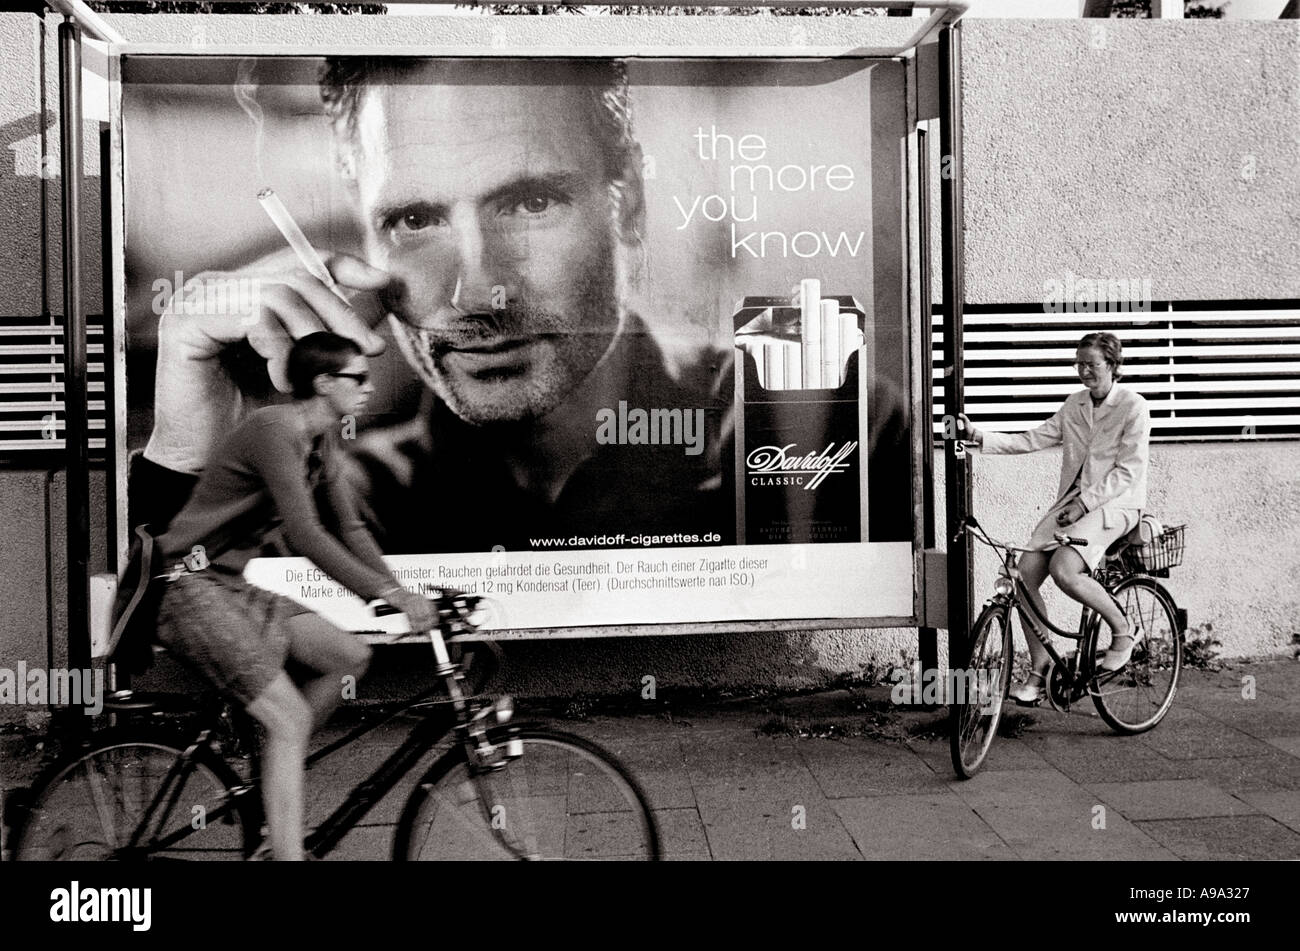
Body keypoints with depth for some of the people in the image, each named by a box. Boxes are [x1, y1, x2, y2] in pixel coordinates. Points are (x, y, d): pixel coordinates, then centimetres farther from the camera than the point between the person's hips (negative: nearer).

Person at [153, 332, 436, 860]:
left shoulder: (322, 441, 10)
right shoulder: (273, 428, -19)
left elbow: (349, 530, 10)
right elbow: (305, 535, -27)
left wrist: (401, 594, -1)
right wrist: (387, 590, -30)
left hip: (237, 587, 9)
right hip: (192, 586, -9)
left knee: (350, 657, -1)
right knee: (290, 716, -16)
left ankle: (268, 767, 10)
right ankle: (287, 854, -13)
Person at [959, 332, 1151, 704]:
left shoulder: (1133, 407, -5)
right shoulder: (1073, 405, 13)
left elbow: (1127, 471, -11)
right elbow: (1033, 439, 6)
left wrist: (1085, 503, -17)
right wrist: (979, 436, -5)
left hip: (1113, 504, -6)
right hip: (1071, 501, 6)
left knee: (1063, 570, -30)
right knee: (1024, 572, -13)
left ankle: (1123, 629, -3)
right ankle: (1039, 670, -2)